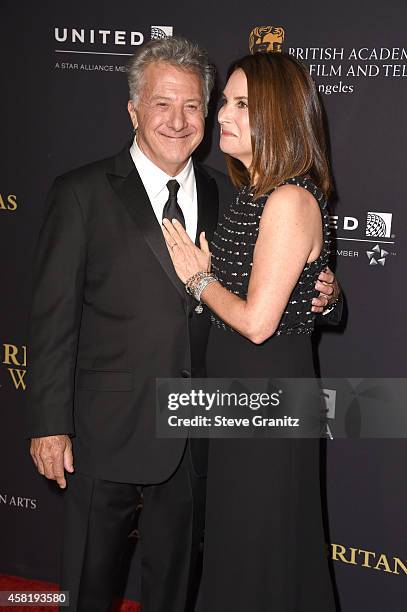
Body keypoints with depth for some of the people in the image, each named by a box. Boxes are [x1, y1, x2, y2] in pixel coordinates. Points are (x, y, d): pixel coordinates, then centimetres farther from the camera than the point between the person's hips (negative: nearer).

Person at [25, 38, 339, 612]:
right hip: (107, 432, -3)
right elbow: (53, 318, -9)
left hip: (194, 435, 4)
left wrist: (312, 298, -7)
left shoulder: (223, 193, 5)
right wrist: (49, 425, -11)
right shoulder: (82, 193, -8)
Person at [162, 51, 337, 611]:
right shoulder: (253, 193, 9)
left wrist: (199, 279, -10)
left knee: (261, 549, 8)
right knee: (237, 538, 22)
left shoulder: (291, 202, -20)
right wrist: (203, 271, 2)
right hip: (237, 388, 9)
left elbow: (257, 321, -23)